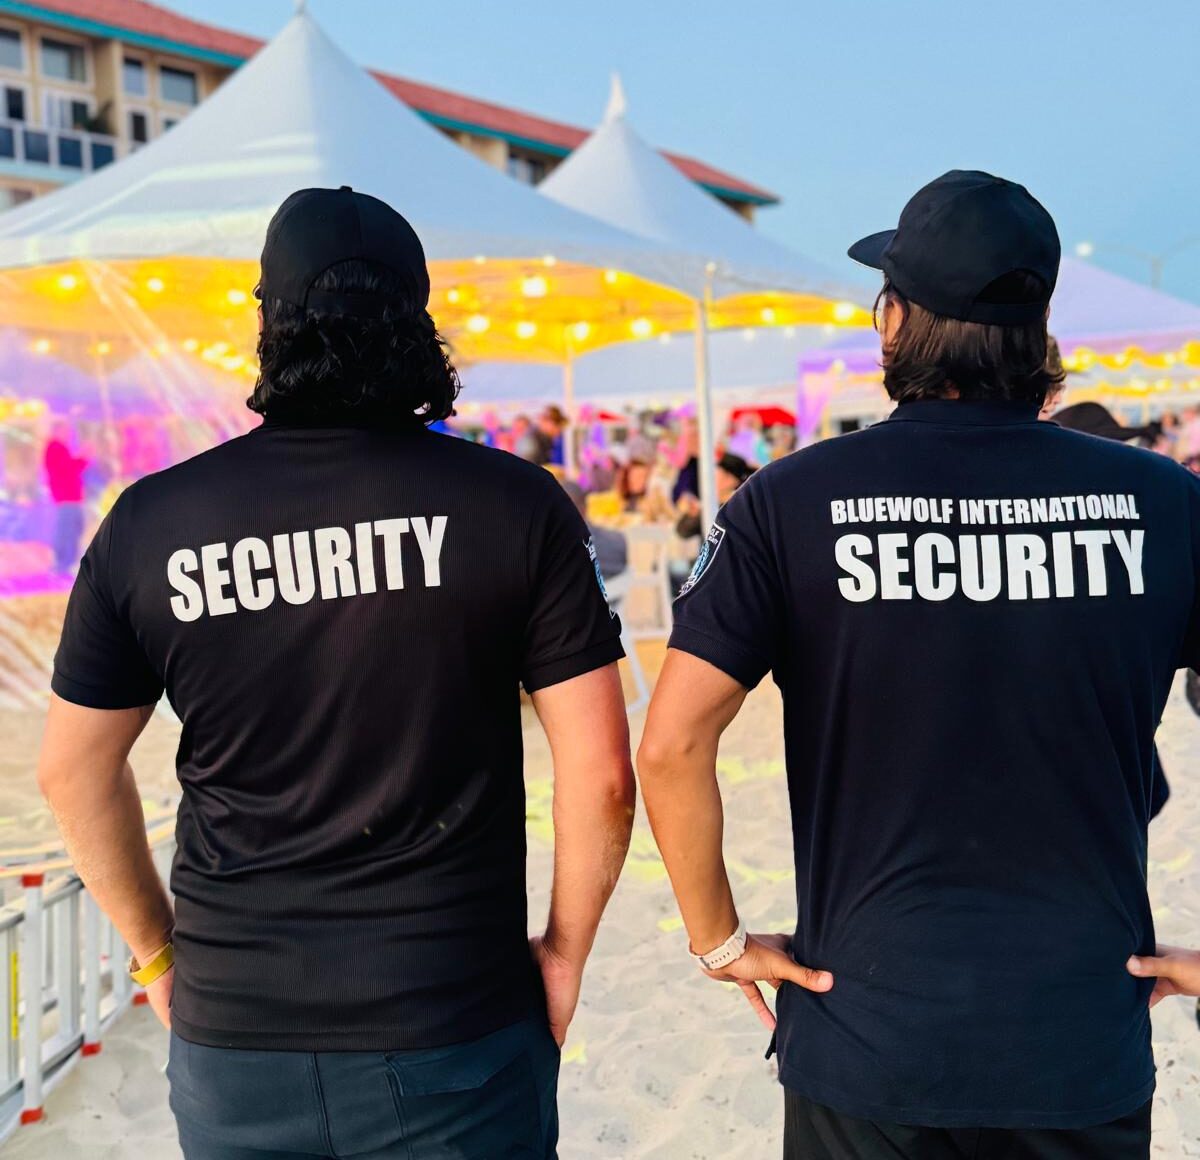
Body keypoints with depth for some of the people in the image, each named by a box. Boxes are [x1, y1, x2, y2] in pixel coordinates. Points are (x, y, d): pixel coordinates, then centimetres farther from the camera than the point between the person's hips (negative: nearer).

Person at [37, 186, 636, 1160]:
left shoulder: (149, 523, -4)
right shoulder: (515, 505, -10)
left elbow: (74, 770, 6)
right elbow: (601, 776, -10)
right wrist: (565, 948, 5)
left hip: (230, 1040, 2)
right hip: (456, 1040, -2)